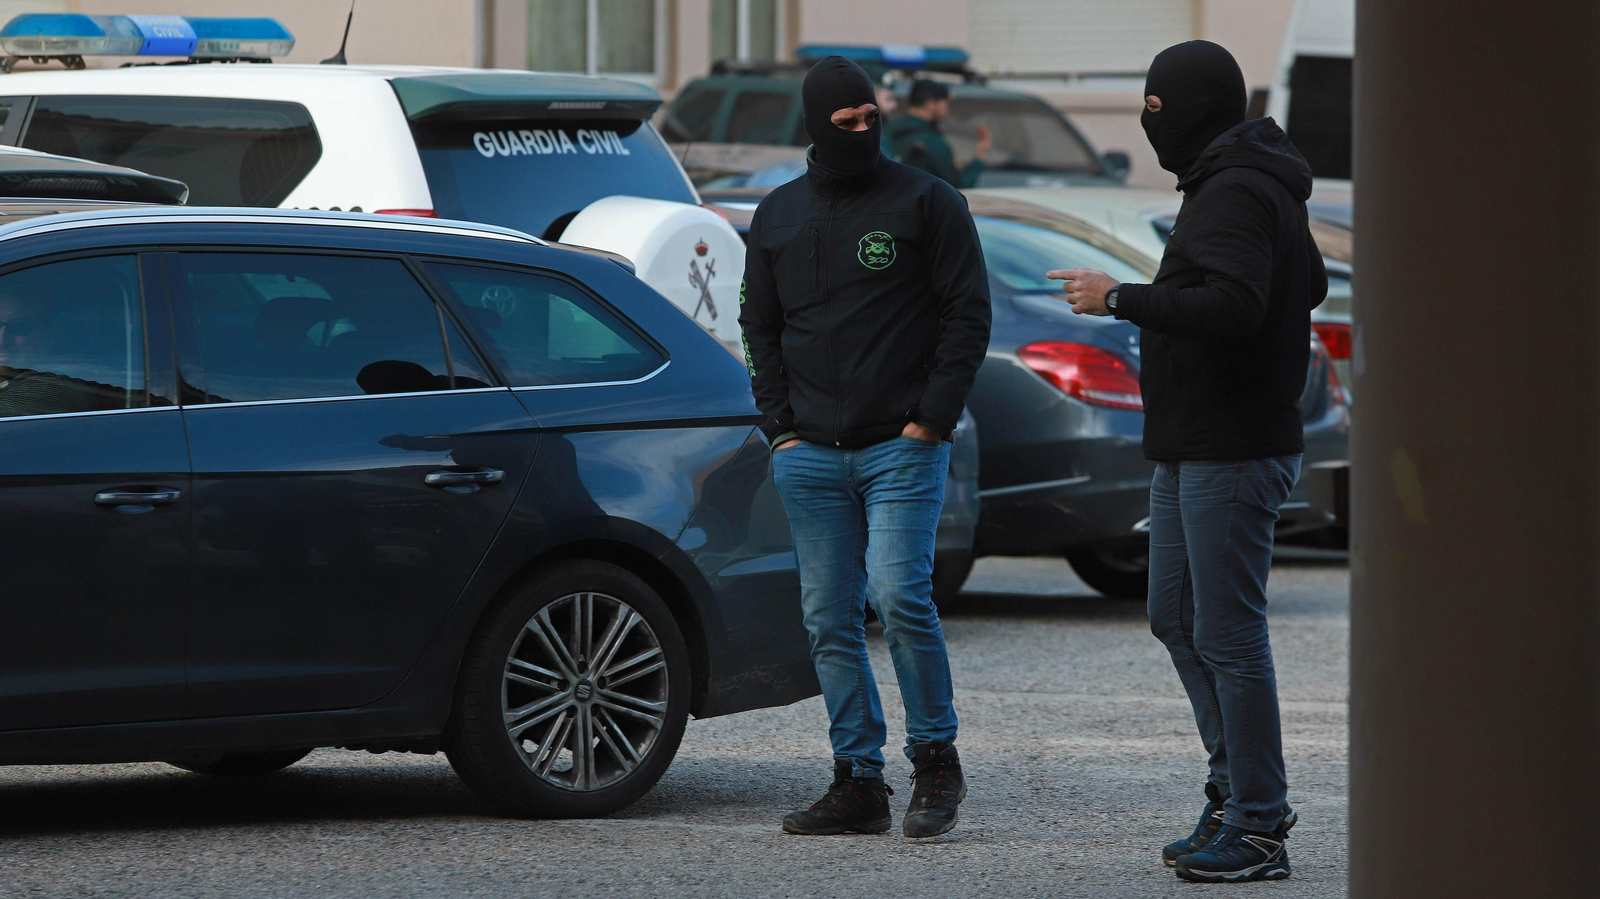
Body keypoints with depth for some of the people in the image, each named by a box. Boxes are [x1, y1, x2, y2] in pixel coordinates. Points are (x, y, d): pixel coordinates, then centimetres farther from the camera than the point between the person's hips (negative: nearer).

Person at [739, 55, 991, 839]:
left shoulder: (926, 202, 0)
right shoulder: (779, 215, 13)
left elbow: (968, 314, -1)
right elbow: (760, 326, 18)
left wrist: (930, 420, -9)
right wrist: (781, 427, 6)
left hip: (902, 449, -5)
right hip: (811, 453, 5)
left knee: (900, 596, -16)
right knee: (830, 621, 3)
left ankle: (936, 760, -1)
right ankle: (858, 782, 8)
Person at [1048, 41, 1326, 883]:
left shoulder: (1237, 196, -17)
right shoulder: (1236, 183, 16)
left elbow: (1231, 307, -31)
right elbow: (1309, 286, 29)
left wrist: (1119, 299, -25)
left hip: (1231, 457, -11)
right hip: (1186, 451, 11)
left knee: (1227, 634, -7)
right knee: (1177, 620, 15)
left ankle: (1256, 828, -4)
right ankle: (1237, 791, 20)